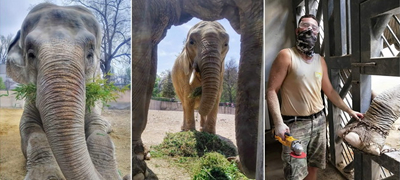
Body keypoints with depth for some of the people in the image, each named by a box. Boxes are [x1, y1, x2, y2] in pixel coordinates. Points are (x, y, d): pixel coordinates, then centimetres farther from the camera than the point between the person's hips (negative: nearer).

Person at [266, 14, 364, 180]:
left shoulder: (320, 60, 9)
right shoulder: (286, 55, -10)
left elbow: (329, 91, 20)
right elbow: (271, 91, -15)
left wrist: (349, 111, 19)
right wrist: (278, 123, -24)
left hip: (319, 121, 6)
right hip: (294, 124, -6)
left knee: (313, 166, 17)